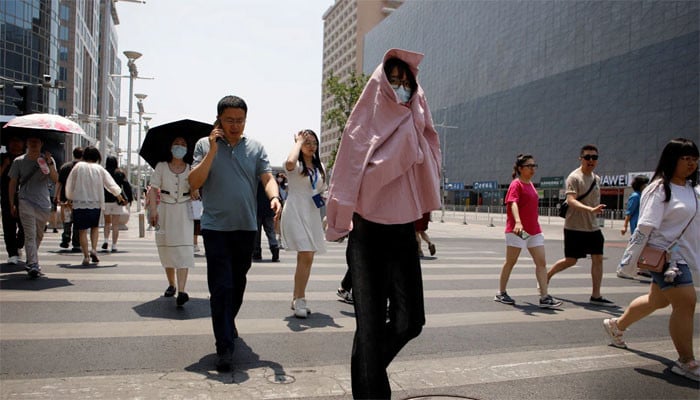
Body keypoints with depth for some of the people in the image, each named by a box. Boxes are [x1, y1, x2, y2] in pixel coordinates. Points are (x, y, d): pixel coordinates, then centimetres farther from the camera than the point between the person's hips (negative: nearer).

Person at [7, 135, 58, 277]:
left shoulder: (48, 160, 6)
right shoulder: (19, 161, 4)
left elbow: (55, 179, -8)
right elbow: (12, 183, 8)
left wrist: (49, 163, -21)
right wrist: (12, 204, 3)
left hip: (44, 203, 2)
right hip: (26, 202, -2)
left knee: (39, 235, 14)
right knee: (30, 235, -13)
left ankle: (32, 261, 32)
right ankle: (33, 265, -17)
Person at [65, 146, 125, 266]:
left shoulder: (78, 167, -2)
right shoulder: (99, 169, 0)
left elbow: (69, 184, 5)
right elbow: (110, 183, 1)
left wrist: (70, 198, 20)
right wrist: (119, 195, 12)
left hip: (79, 203, -1)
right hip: (95, 203, 1)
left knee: (82, 230, 4)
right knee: (95, 227, 20)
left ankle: (86, 256, 1)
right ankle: (93, 249, 2)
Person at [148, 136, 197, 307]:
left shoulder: (191, 169, 7)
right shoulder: (161, 167, 6)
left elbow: (196, 193, 11)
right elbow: (153, 189, 0)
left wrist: (194, 191, -13)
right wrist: (153, 209, -10)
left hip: (184, 211, -1)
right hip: (165, 209, 1)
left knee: (183, 247, -13)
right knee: (166, 247, 8)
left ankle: (181, 290, -19)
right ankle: (171, 284, 27)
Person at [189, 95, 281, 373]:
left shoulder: (255, 147, 6)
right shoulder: (205, 145, 1)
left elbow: (267, 178, -2)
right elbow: (194, 183, -7)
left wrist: (274, 197, -23)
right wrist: (212, 151, -15)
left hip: (246, 227, 3)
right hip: (216, 227, -3)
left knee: (238, 284, 18)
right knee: (221, 287, -8)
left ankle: (228, 324, 42)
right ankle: (224, 347, -2)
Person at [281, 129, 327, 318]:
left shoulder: (320, 167, 16)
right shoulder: (296, 164, -5)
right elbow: (289, 163, -31)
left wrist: (324, 197, 4)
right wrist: (298, 142, -16)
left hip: (313, 214, 7)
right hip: (296, 212, -7)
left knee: (306, 258, 9)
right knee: (306, 256, -17)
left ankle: (297, 299, 20)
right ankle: (300, 300, -9)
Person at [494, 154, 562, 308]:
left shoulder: (530, 185, 15)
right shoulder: (516, 184, -9)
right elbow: (513, 204, -26)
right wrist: (518, 222, -41)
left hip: (534, 230, 8)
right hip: (517, 230, -8)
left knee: (541, 262, 0)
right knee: (510, 261, 3)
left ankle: (544, 297, 2)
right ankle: (501, 293, 16)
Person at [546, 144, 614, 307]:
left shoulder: (596, 178, 11)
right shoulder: (574, 177, -13)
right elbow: (570, 200, -27)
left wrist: (596, 211, 14)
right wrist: (591, 209, -39)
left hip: (593, 227, 7)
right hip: (574, 227, -7)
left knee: (598, 259, 2)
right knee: (570, 261, 1)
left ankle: (596, 296, 9)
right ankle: (547, 275, 25)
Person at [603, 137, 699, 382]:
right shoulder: (659, 189, -15)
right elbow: (646, 226, -18)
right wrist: (629, 260, -19)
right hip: (665, 254, -9)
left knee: (657, 300, 20)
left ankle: (617, 325, 39)